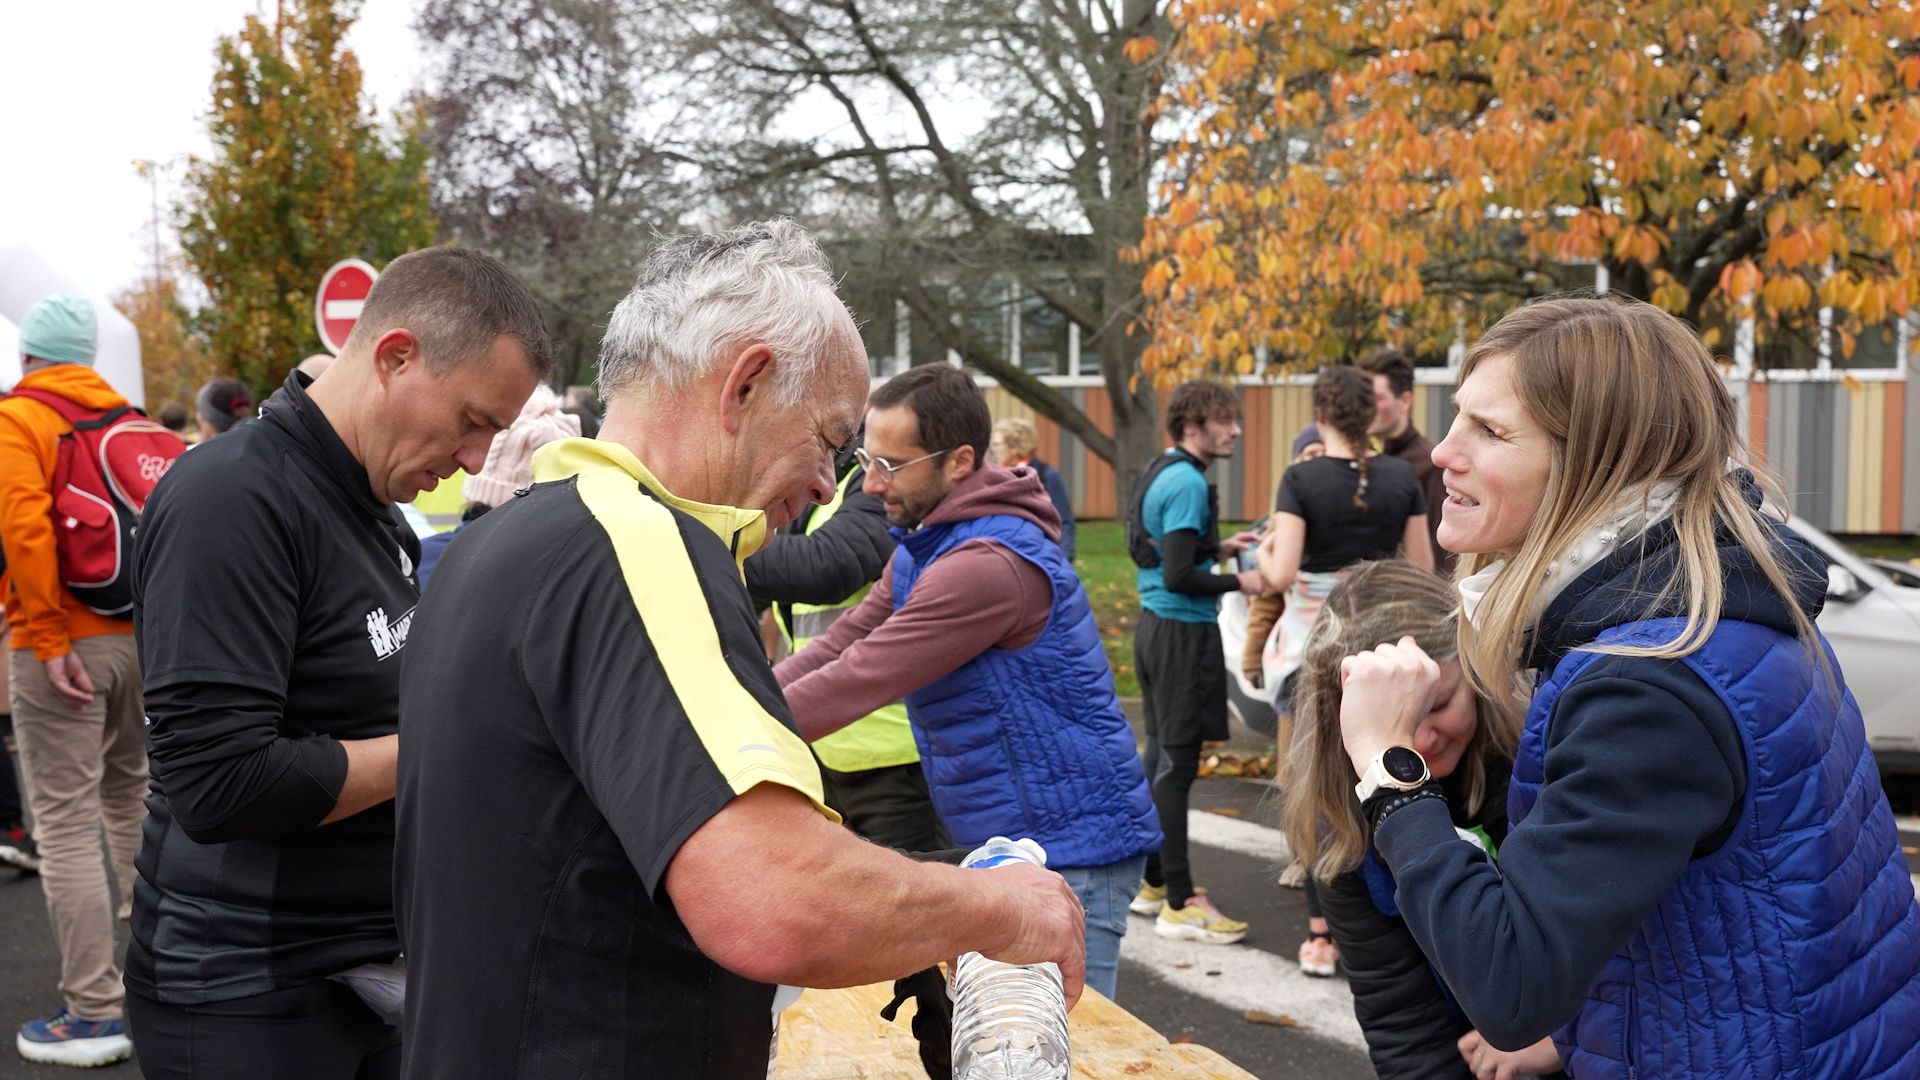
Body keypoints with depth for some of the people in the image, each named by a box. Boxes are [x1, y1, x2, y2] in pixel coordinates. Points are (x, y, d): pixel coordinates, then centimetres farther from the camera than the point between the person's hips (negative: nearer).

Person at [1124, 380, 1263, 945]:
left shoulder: (1158, 472, 12)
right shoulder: (1188, 484, -18)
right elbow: (1178, 576, -23)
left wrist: (1217, 547, 16)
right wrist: (1238, 582, -11)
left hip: (1155, 625, 10)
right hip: (1184, 631, -10)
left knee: (1160, 755, 16)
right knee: (1176, 763, -6)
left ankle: (1153, 883, 26)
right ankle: (1179, 905, 0)